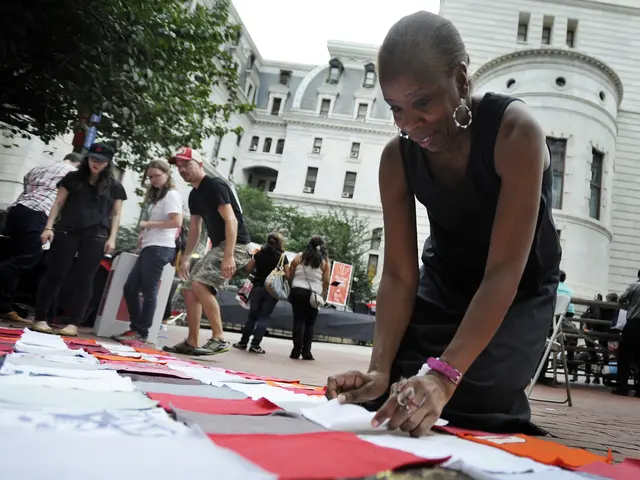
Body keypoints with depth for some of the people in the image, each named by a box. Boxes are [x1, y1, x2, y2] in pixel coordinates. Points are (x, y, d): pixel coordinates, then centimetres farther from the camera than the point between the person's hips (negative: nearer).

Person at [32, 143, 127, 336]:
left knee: (84, 279, -1)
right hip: (66, 231, 0)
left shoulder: (115, 187, 11)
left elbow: (116, 215, 10)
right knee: (54, 274, 0)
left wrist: (112, 238, -1)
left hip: (96, 236, 0)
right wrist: (49, 227, 0)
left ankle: (73, 323, 3)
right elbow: (58, 203, 10)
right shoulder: (73, 178, 12)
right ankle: (40, 318, 8)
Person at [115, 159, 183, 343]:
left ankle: (142, 333, 0)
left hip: (160, 248, -10)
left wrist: (148, 224, -9)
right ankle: (136, 328, 15)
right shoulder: (156, 196, 24)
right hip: (149, 247, 10)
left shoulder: (172, 194, -5)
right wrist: (143, 234, 5)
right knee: (130, 288, 8)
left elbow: (176, 222, -17)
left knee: (149, 292, -6)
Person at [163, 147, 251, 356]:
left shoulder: (215, 185, -13)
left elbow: (231, 221, -22)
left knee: (200, 285, -24)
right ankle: (191, 343, 18)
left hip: (235, 247, -10)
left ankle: (219, 339, -17)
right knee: (189, 289, 11)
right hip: (218, 247, 10)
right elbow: (195, 229, 24)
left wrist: (228, 256, -31)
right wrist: (186, 258, 20)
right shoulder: (194, 194, 16)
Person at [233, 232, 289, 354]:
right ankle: (255, 344, -4)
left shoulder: (260, 253, 2)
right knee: (264, 317, 1)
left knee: (252, 316, 11)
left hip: (258, 287, 2)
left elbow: (248, 268, 3)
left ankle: (243, 342, 13)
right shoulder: (282, 256, -4)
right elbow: (287, 275, -7)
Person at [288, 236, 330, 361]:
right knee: (310, 324, 7)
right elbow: (326, 281, -1)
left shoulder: (299, 257, 7)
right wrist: (322, 296, 8)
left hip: (298, 291, 1)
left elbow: (290, 275, 6)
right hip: (314, 294, -1)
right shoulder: (324, 261, 3)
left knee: (298, 321, 4)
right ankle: (306, 352, 6)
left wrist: (290, 291, 15)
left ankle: (296, 350, 1)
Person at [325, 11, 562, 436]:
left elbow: (504, 272, -35)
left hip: (519, 292, -3)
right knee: (389, 403, -7)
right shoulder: (397, 158, -17)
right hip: (444, 281, 4)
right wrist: (380, 368, -32)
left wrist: (445, 373, -46)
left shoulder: (515, 131, -30)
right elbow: (398, 275, -18)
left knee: (473, 407, -22)